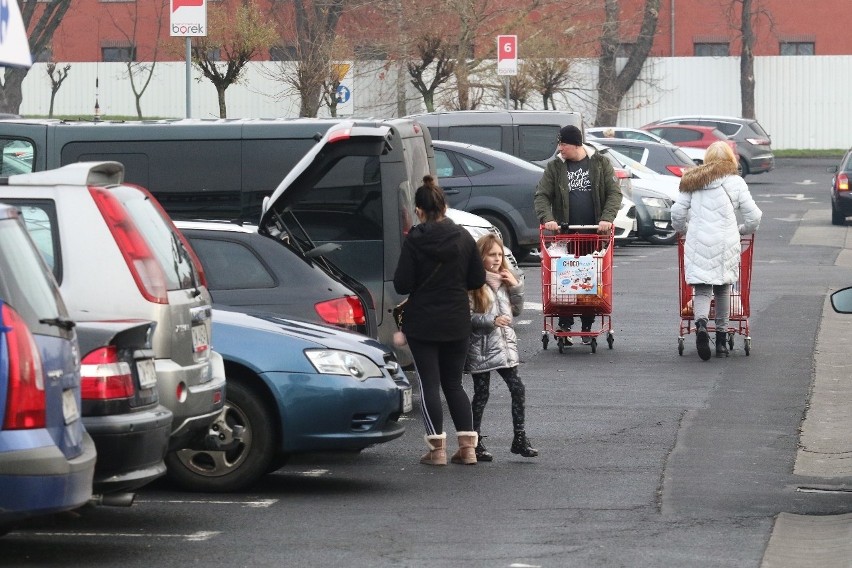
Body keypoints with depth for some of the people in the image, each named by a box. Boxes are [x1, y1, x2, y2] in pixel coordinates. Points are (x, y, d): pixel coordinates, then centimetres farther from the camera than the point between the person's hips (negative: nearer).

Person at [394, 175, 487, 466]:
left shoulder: (414, 241, -13)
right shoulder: (463, 238, -2)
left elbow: (402, 284, -14)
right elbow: (477, 280, 3)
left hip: (422, 323, -4)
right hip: (457, 323, 4)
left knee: (429, 384, 2)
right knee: (454, 383, 14)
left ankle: (437, 448, -2)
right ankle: (468, 445, 8)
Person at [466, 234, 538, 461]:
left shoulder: (504, 280, 12)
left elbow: (516, 311, 16)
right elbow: (467, 317, -15)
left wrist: (516, 287, 3)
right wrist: (492, 321, -24)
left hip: (504, 346, 6)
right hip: (481, 348, -6)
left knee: (518, 390, 0)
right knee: (481, 395, 1)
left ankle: (519, 438, 8)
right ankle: (475, 441, 10)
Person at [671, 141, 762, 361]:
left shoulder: (693, 182, 9)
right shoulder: (735, 183, 2)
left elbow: (677, 212, 8)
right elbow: (753, 215, 1)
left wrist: (683, 230, 28)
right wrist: (744, 230, 22)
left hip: (697, 243, 1)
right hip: (725, 243, -1)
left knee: (702, 289, 2)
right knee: (723, 288, 14)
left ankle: (701, 323, -28)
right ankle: (721, 339, 16)